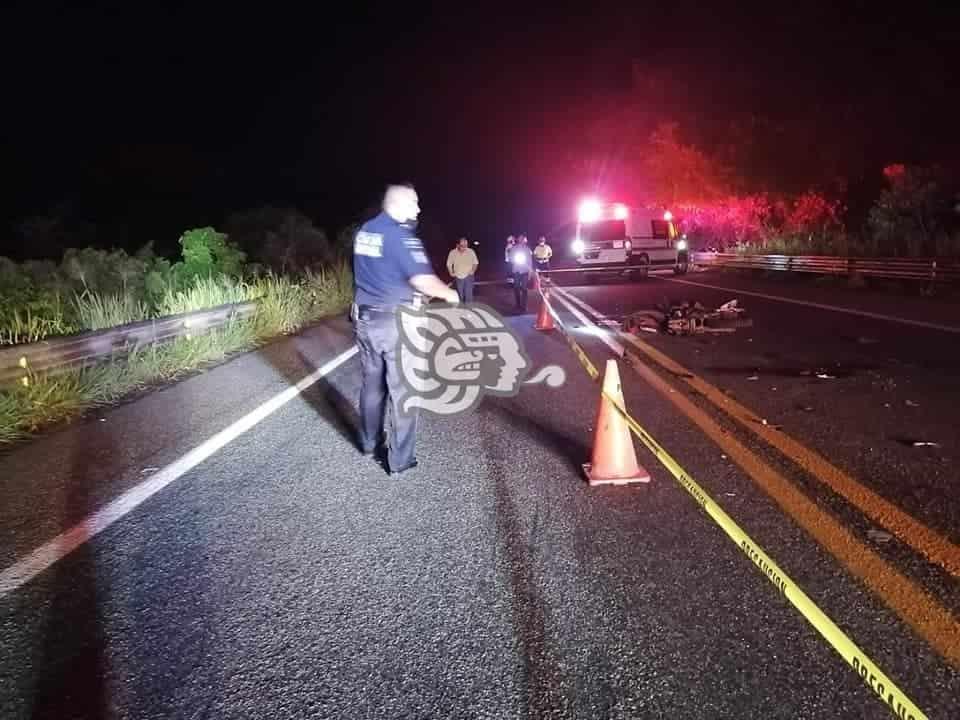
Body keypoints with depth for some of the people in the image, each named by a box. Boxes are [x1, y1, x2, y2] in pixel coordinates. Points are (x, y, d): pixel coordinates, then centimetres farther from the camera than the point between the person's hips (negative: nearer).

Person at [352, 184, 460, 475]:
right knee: (402, 391, 2)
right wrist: (450, 293, -6)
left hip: (364, 318, 7)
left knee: (371, 383, 21)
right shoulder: (400, 235, -16)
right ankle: (399, 460, 10)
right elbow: (424, 281, -24)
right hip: (395, 322, -7)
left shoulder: (364, 231, 8)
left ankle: (369, 442, 37)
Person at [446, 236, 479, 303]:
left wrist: (473, 271, -13)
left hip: (468, 276, -2)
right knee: (460, 295, 11)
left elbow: (475, 263, 2)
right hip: (458, 277, 2)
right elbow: (449, 264, 6)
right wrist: (451, 272, -7)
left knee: (468, 294, -9)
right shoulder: (452, 253, -9)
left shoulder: (471, 252, -12)